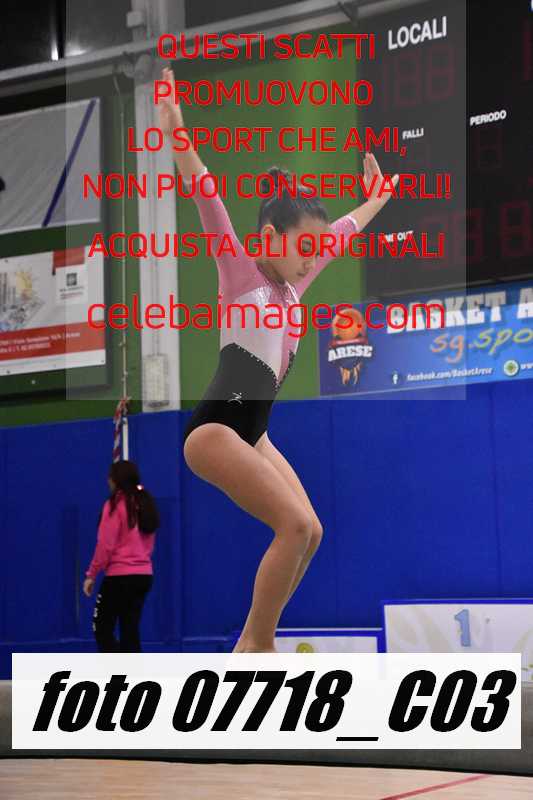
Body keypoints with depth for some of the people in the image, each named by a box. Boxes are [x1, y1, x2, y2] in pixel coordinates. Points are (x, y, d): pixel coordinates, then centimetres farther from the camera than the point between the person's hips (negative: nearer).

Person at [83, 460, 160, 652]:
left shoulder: (115, 505, -11)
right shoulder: (145, 504, 11)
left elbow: (106, 544, -12)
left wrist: (92, 574, -6)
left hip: (120, 576, -7)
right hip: (144, 575, 7)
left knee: (102, 628, 2)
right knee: (130, 630, 11)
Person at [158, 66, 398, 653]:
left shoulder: (291, 286, 16)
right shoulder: (240, 272, -4)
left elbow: (341, 233, 32)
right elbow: (204, 193, -15)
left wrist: (376, 198, 45)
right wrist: (174, 127, -24)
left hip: (253, 434, 9)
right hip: (215, 429, -9)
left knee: (308, 532, 4)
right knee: (295, 524, -20)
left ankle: (252, 646, 9)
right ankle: (257, 645, -13)